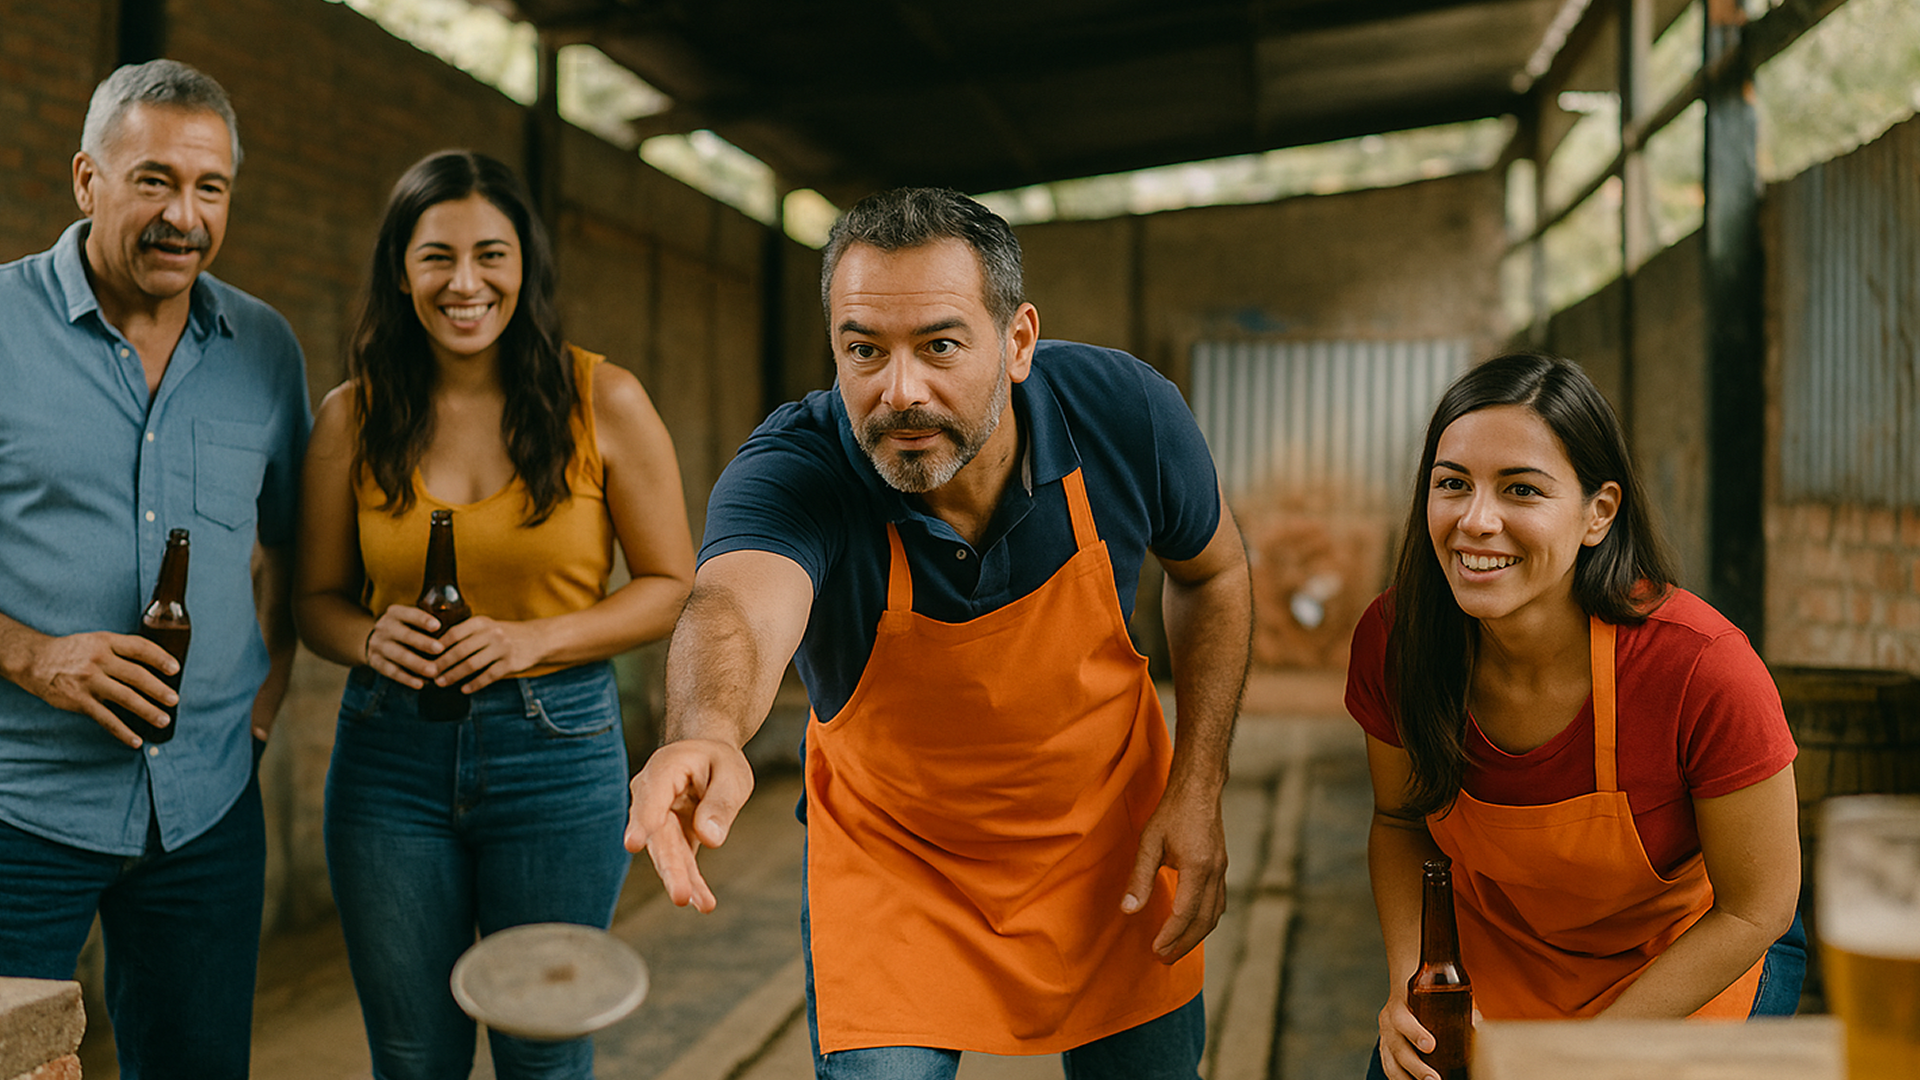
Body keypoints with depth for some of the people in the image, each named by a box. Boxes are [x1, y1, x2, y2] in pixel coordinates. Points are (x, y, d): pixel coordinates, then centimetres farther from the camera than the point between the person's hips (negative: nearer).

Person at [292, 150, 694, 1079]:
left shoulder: (604, 403, -4)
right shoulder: (351, 416, 1)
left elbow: (672, 585, -1)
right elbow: (316, 599, 10)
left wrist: (535, 638, -15)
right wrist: (372, 639, -13)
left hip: (558, 748, -1)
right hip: (390, 754, 2)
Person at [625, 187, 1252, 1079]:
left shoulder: (1125, 413, -21)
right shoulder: (790, 470, -29)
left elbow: (1212, 571, -2)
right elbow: (737, 605, -51)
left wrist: (1197, 790, -9)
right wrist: (708, 733, -75)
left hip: (1107, 848, 2)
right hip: (892, 867, -2)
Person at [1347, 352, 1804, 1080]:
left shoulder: (1702, 667, -34)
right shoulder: (1390, 640, -23)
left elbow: (1755, 909, -21)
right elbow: (1400, 819, -3)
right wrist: (1409, 984, -20)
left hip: (1691, 969, -2)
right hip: (1490, 958, 3)